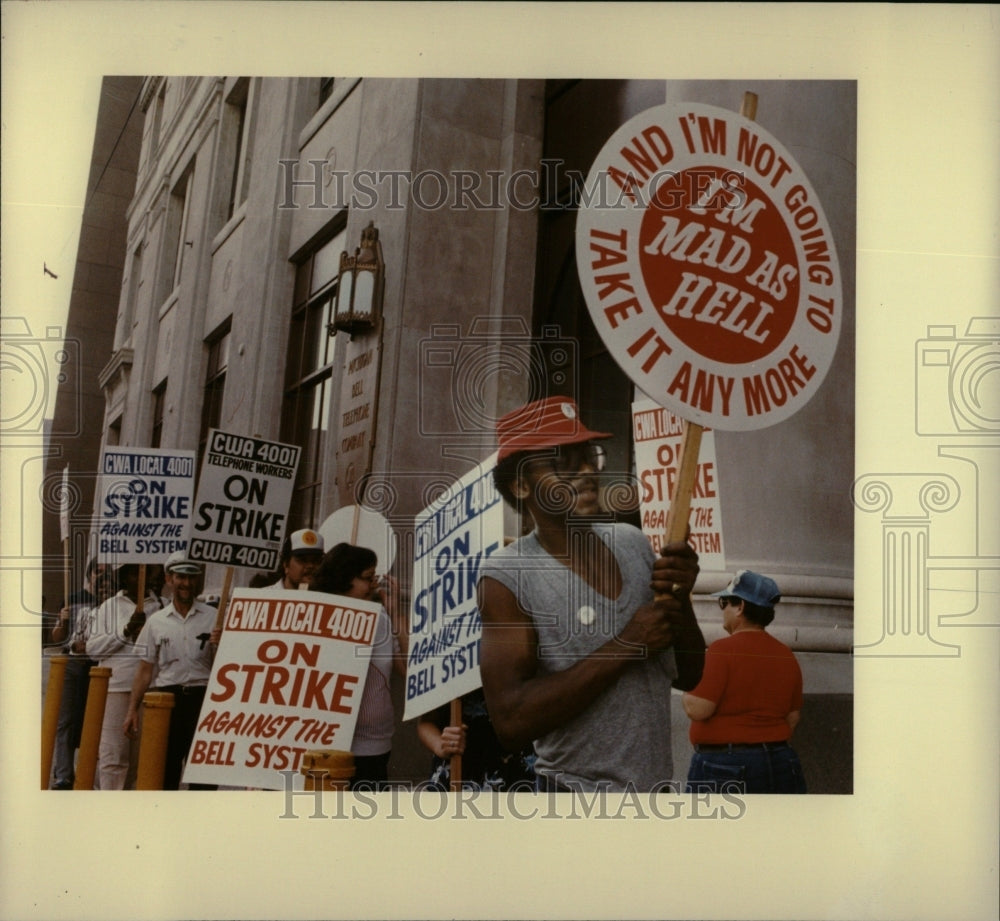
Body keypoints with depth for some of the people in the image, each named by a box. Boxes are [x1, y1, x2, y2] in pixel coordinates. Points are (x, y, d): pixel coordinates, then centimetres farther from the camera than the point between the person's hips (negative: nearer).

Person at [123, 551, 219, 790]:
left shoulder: (213, 618, 2)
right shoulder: (156, 621, 8)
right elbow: (145, 669, 10)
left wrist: (218, 647, -19)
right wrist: (132, 709, 5)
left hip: (202, 699, -2)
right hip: (166, 699, 2)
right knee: (164, 768, 9)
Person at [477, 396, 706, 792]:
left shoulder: (632, 543, -1)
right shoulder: (508, 574, -17)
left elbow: (688, 676, 4)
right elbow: (511, 722, -25)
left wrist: (680, 602, -14)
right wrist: (624, 646, -24)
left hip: (659, 784, 5)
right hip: (578, 790, -5)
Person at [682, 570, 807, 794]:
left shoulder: (723, 649, -13)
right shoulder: (786, 655, 8)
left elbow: (698, 709, -17)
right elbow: (792, 718, 13)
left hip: (724, 767, -7)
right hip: (780, 765, 7)